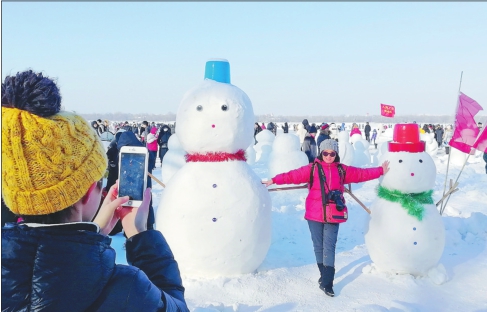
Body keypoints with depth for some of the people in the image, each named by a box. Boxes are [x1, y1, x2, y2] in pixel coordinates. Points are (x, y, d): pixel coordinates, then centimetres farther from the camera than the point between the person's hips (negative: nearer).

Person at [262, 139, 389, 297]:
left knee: (329, 248, -4)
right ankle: (324, 275, 27)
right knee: (318, 247, 9)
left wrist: (380, 171, 15)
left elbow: (361, 173, 13)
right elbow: (294, 175, -5)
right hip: (314, 215, 0)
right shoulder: (312, 168, -1)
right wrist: (274, 180, -10)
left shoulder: (342, 170, 7)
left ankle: (326, 283, -2)